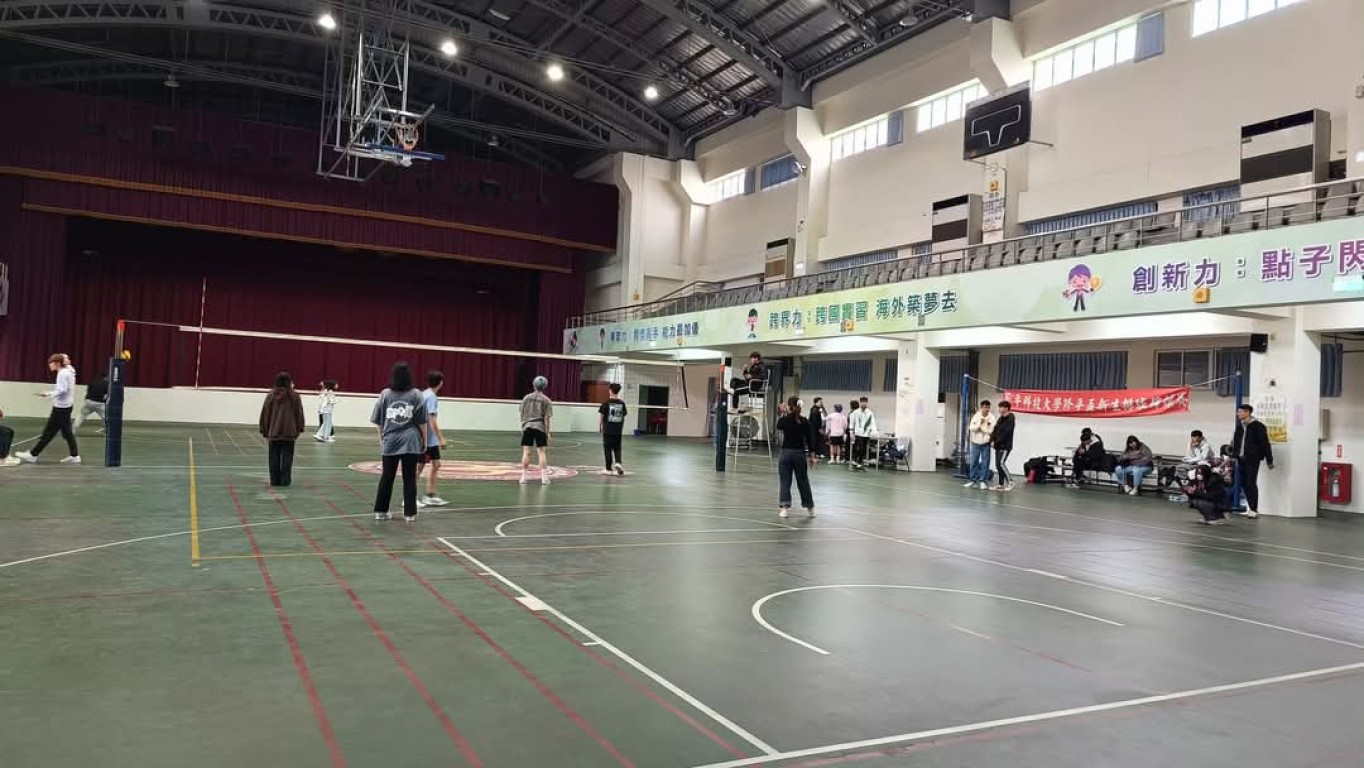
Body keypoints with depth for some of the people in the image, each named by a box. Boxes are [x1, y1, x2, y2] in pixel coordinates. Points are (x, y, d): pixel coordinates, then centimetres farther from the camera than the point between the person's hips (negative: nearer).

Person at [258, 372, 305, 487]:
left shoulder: (271, 395, 1)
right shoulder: (294, 396, -4)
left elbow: (265, 414, 4)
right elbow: (299, 413, -1)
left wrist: (264, 430, 11)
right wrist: (299, 428, 9)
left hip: (273, 432, 1)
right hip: (289, 433, -1)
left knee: (274, 457, 8)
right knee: (287, 457, 4)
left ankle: (275, 480, 10)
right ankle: (285, 480, 4)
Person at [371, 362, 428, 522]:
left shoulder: (385, 394, 2)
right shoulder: (416, 395, -2)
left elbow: (378, 422, 6)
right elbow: (422, 422, -1)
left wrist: (381, 439, 17)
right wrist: (424, 440, 9)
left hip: (390, 442, 2)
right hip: (411, 442, -2)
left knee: (387, 477, 12)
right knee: (409, 478, 4)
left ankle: (380, 511, 19)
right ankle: (410, 513, 7)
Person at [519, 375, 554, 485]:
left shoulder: (526, 398, 8)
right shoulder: (546, 400, -1)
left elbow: (522, 414, 9)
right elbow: (546, 418, -5)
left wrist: (523, 426, 19)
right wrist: (548, 432, -1)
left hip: (527, 426, 2)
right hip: (540, 427, -2)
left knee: (526, 452, 3)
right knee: (542, 451, 1)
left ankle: (523, 477, 6)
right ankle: (544, 477, -1)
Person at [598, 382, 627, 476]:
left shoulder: (606, 402, -7)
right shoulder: (622, 403, 2)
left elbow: (601, 415, -4)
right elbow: (623, 417, 7)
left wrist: (599, 428, 8)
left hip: (607, 430, -2)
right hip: (618, 431, 3)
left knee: (608, 449, 6)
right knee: (617, 449, 13)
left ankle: (609, 469, 8)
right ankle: (618, 463, -10)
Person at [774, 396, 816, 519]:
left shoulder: (783, 420, -5)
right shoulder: (805, 421, -2)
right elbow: (808, 439, -2)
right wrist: (812, 455, 5)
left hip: (786, 453, -1)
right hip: (800, 454, 2)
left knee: (784, 481, 4)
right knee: (803, 481, 14)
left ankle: (785, 508, -6)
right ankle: (810, 508, 24)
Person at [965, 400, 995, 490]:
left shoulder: (991, 417, -7)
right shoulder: (976, 416, -2)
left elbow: (990, 430, -14)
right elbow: (971, 428, -10)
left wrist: (979, 427, -11)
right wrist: (980, 423, -20)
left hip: (986, 443, -2)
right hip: (976, 442, 2)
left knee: (985, 463, -1)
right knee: (974, 462, 8)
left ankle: (983, 481, 4)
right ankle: (972, 480, 16)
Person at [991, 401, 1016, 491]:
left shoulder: (1010, 420, -10)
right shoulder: (1000, 419, 16)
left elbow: (1005, 433, -17)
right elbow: (995, 430, 12)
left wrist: (996, 442, -15)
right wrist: (992, 440, -4)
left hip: (1005, 446, -8)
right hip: (998, 446, 8)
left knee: (1001, 463, -17)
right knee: (998, 465, 7)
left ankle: (1010, 482, -6)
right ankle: (1001, 484, 12)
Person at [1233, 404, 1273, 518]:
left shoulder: (1258, 426, -8)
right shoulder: (1240, 426, 12)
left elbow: (1265, 443, -8)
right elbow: (1235, 442, 16)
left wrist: (1269, 460, -8)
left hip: (1252, 459, -7)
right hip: (1242, 459, 7)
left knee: (1251, 484, -8)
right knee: (1244, 484, 7)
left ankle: (1254, 510, -4)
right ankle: (1250, 507, 16)